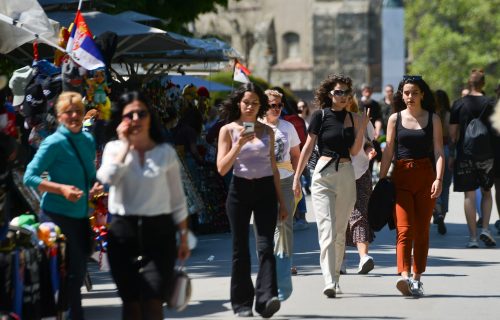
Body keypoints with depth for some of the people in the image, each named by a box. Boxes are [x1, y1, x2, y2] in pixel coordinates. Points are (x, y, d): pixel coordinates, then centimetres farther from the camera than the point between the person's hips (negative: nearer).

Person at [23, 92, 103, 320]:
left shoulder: (88, 141, 7)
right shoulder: (54, 143, -14)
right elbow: (30, 177, -16)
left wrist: (96, 186, -4)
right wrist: (62, 189, -25)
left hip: (81, 215, 7)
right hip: (58, 215, -7)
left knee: (78, 273, 15)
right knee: (70, 274, -4)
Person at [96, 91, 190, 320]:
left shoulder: (166, 152, 5)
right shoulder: (114, 148, 5)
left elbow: (177, 199, 9)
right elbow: (108, 177, -17)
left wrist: (183, 237, 7)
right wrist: (125, 144, -10)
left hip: (158, 231, -1)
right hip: (123, 231, 1)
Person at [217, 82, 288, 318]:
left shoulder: (267, 131, 9)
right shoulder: (228, 130, 1)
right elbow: (222, 168, -6)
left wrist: (281, 201, 15)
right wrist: (239, 144, -18)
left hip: (266, 190, 1)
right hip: (240, 190, -1)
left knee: (265, 245, -12)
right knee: (240, 248, 3)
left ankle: (266, 299, -22)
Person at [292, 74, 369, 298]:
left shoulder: (352, 118, 9)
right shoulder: (320, 116, -2)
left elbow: (354, 151, 5)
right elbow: (308, 147, 1)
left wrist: (362, 128, -7)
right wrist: (297, 177, -1)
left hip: (346, 174, 4)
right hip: (324, 173, -4)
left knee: (341, 231, 9)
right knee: (327, 229, -13)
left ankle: (335, 276, 20)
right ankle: (330, 282, -19)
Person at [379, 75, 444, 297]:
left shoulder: (433, 119, 5)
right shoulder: (395, 119, 6)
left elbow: (438, 151, 0)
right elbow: (388, 152, 7)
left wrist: (438, 179, -12)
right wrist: (381, 181, 2)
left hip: (425, 177, 1)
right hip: (401, 178, -1)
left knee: (422, 230, 5)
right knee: (404, 229, -13)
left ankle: (417, 278, 14)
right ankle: (404, 277, -26)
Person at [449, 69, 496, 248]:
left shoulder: (459, 104, -1)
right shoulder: (490, 104, -3)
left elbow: (453, 133, -1)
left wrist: (452, 155, 8)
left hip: (465, 154, 0)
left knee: (469, 196, 2)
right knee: (486, 192, 18)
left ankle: (473, 237, -1)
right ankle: (485, 229, 4)